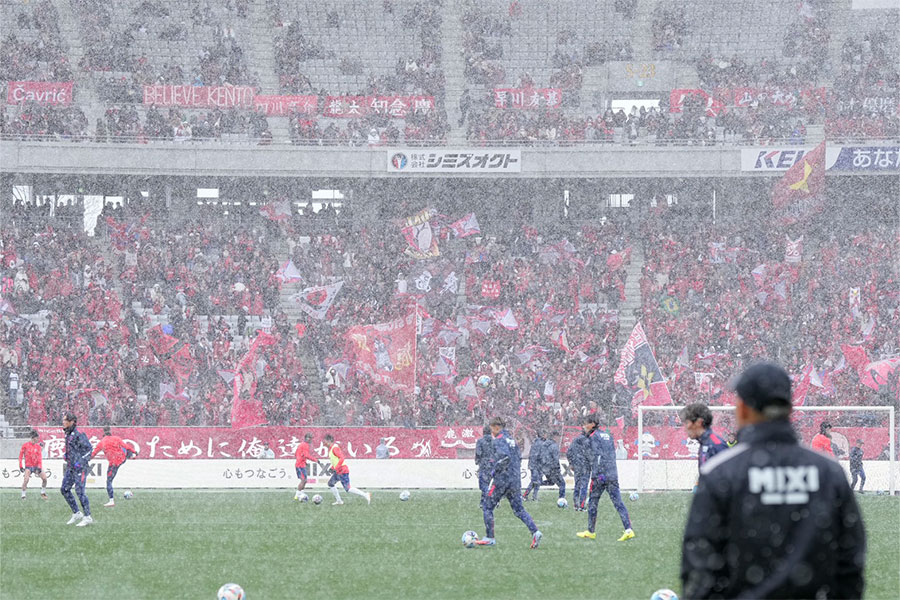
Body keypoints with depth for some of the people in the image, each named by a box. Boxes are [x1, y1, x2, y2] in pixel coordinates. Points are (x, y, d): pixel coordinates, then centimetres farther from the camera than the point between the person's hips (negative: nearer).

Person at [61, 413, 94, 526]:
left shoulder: (78, 434, -14)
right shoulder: (68, 434, 14)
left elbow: (88, 448, -16)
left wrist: (81, 462, -20)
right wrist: (66, 455, 13)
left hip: (80, 467, -9)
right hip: (70, 467, 9)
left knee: (80, 490, -9)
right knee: (64, 489, 7)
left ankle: (87, 517, -2)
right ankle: (76, 514, 14)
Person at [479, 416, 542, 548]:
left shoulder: (499, 440, -11)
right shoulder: (511, 439, 16)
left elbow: (504, 457, -26)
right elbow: (519, 458, 21)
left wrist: (495, 472, -16)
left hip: (502, 479, -8)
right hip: (516, 480, 8)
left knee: (487, 507, 5)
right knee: (518, 509, 9)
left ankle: (489, 538, 5)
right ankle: (535, 531, -9)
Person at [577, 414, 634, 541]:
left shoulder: (594, 437, -6)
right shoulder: (607, 436, 17)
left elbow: (597, 456, -15)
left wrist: (595, 475, -18)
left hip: (601, 475, -7)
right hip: (613, 474, 7)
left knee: (592, 502, 8)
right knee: (618, 502, 1)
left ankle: (591, 531, 15)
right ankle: (628, 530, -12)